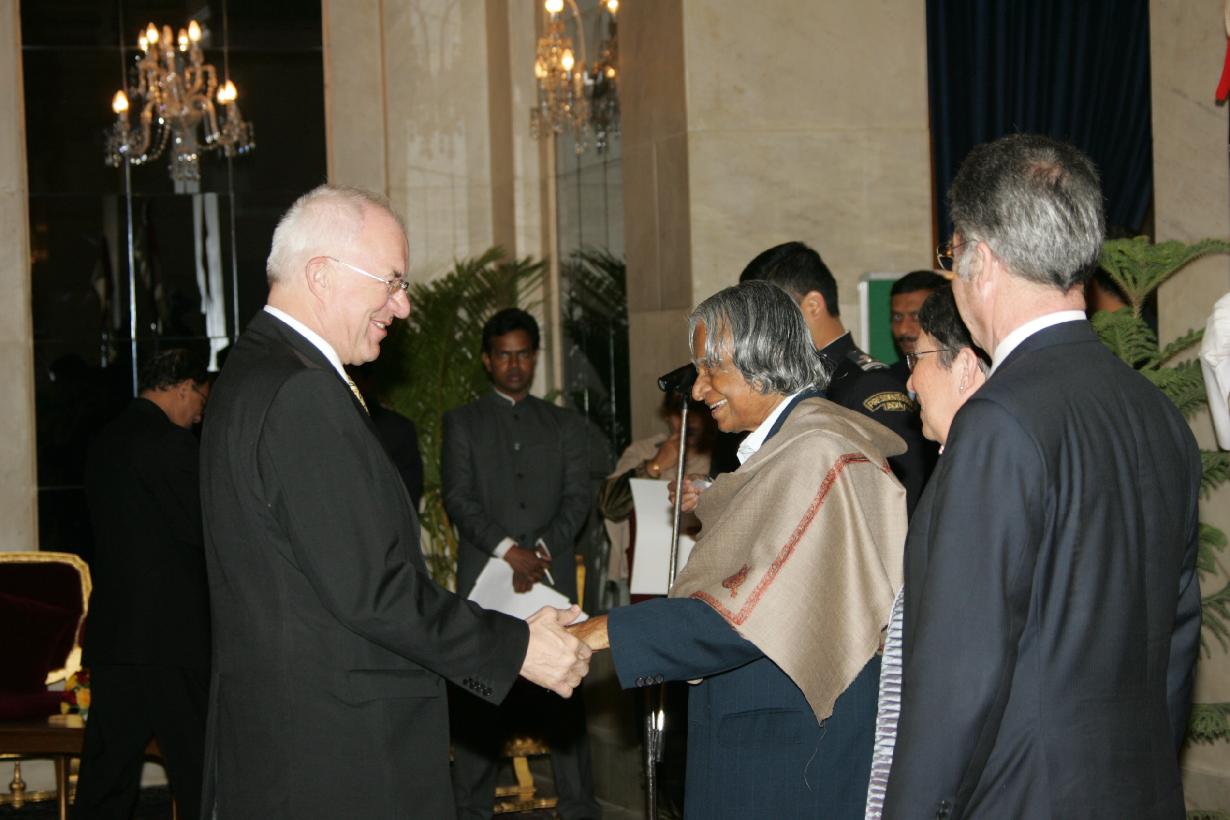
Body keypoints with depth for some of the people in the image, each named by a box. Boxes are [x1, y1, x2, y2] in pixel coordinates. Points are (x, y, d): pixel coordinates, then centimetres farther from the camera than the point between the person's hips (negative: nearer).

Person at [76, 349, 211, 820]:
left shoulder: (105, 442, 15)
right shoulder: (170, 441, -12)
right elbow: (200, 525, -14)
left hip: (111, 629, 8)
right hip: (170, 629, -8)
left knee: (107, 766, 10)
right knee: (195, 768, -1)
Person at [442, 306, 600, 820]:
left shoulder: (565, 425, 16)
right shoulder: (462, 423, 11)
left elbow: (578, 498, 7)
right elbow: (458, 499, 0)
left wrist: (541, 549, -9)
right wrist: (509, 550, -13)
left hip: (552, 577, 1)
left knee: (564, 696, -2)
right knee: (478, 698, -3)